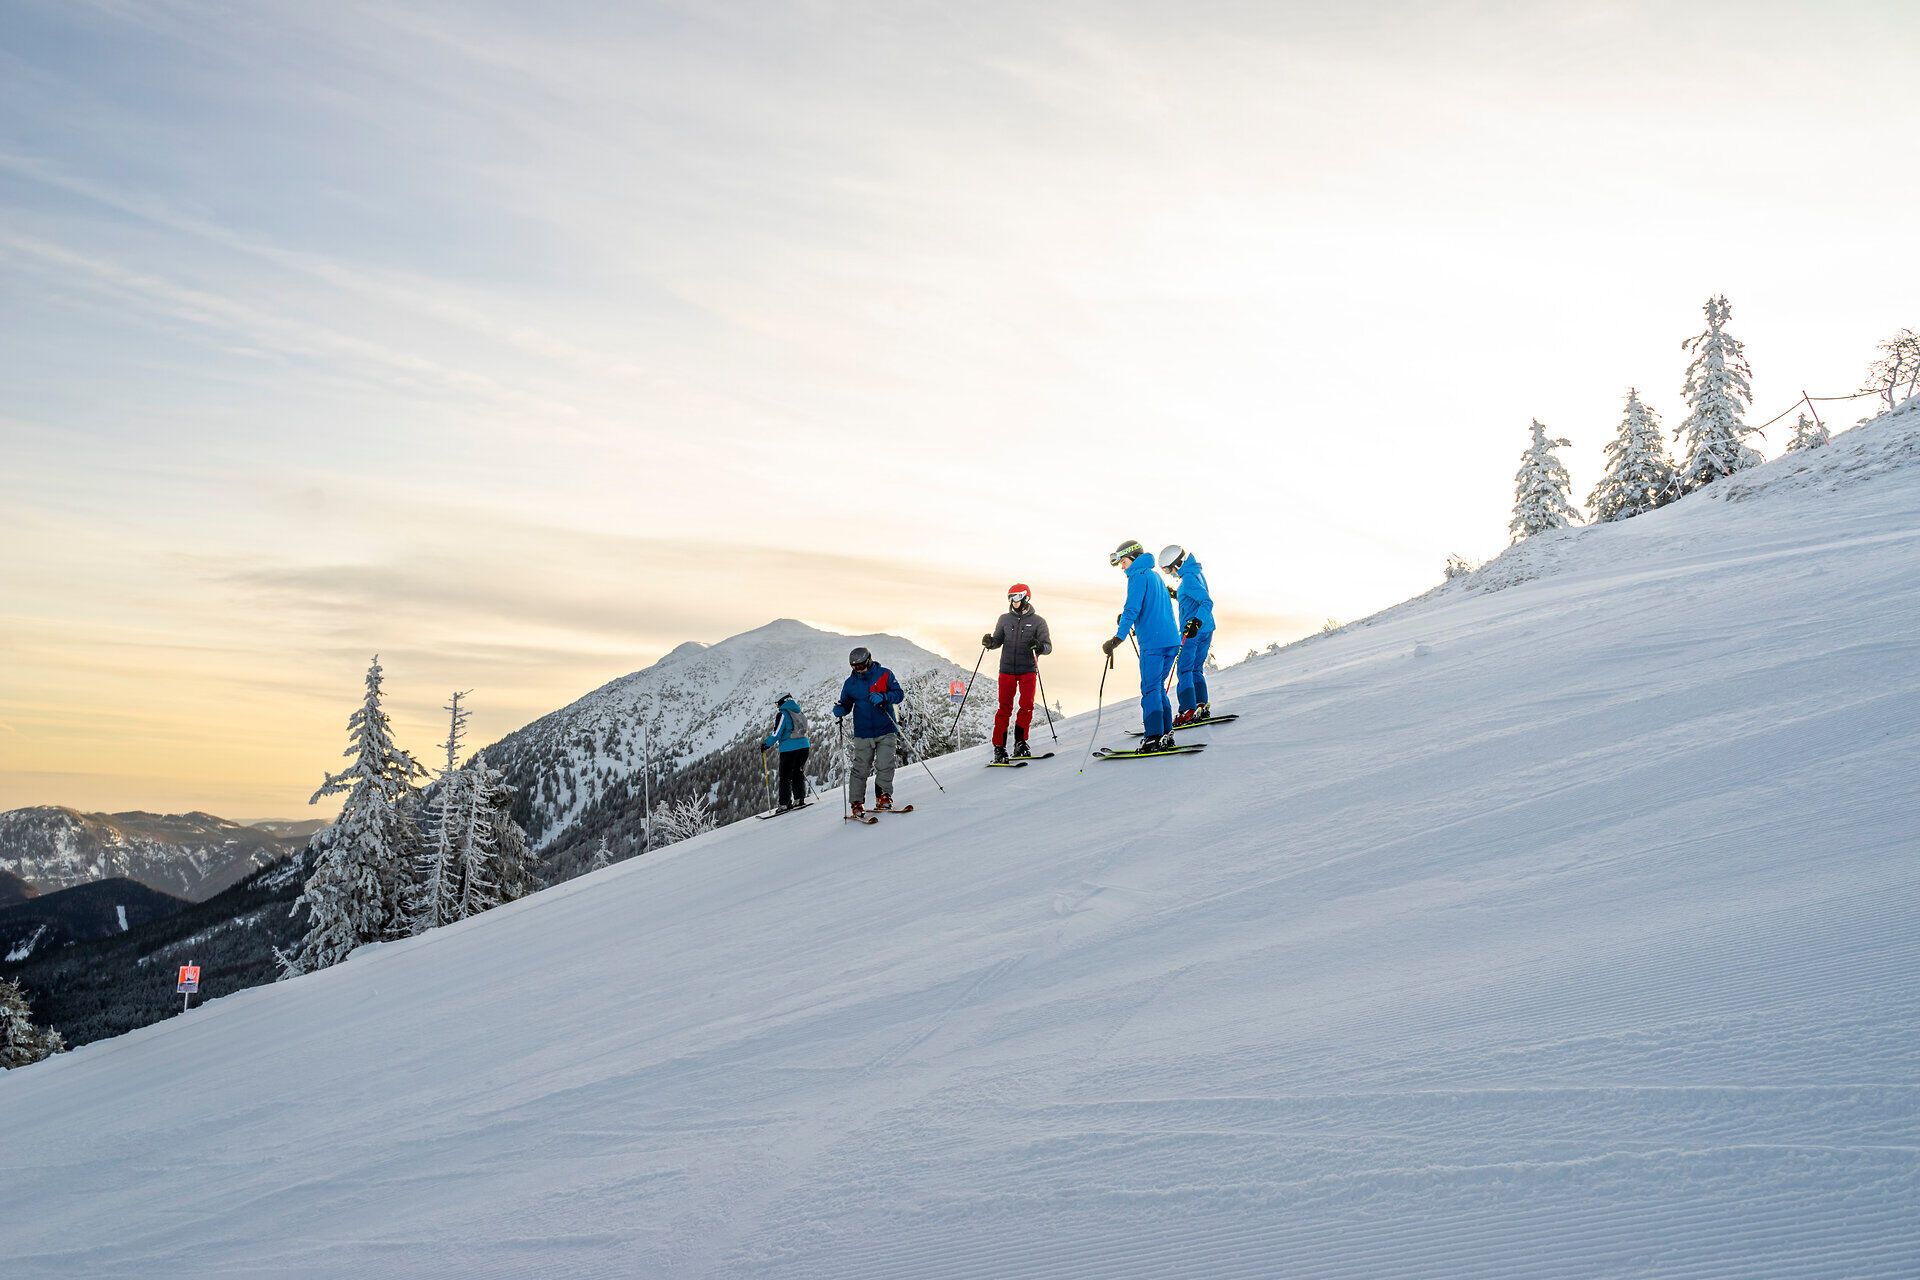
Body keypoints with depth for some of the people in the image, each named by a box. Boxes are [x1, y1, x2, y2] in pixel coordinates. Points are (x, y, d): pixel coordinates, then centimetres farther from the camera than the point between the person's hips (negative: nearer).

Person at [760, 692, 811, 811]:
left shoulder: (783, 714, -9)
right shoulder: (800, 713, 12)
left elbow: (776, 734, -12)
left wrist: (765, 745, -1)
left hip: (789, 749, -6)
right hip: (804, 746, 6)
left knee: (785, 777, 1)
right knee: (799, 773, 17)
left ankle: (785, 804, -2)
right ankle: (800, 799, 12)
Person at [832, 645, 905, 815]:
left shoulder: (884, 674, -1)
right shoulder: (851, 683, 6)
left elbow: (899, 694, -3)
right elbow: (846, 703, 13)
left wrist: (883, 697, -22)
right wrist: (839, 710, -11)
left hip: (886, 732, -1)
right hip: (863, 734, 1)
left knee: (885, 765, -10)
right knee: (861, 769, -2)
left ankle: (883, 797, 8)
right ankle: (857, 803, 5)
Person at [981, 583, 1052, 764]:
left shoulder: (1038, 621, 2)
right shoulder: (1005, 619, 10)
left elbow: (1048, 646, -1)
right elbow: (998, 640, 13)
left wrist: (1039, 646, -23)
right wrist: (989, 642, -9)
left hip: (1028, 670, -1)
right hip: (1007, 669, 1)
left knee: (1027, 706, -7)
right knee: (1005, 708, -2)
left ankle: (1020, 743, 6)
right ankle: (999, 747, -1)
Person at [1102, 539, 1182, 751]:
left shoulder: (1138, 576, -5)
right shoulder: (1154, 576, 23)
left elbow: (1132, 609, -17)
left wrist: (1118, 638, -21)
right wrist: (1139, 624, 28)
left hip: (1153, 642, -9)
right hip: (1171, 640, 9)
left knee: (1150, 690, -8)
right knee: (1158, 688, 14)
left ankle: (1154, 737, -13)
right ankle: (1166, 735, 12)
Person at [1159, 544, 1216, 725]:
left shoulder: (1189, 578, -17)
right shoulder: (1197, 572, 14)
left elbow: (1207, 602, -26)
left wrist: (1196, 622, -38)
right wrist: (1177, 595, 31)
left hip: (1192, 631, -10)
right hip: (1205, 629, 10)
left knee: (1185, 671, -7)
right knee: (1196, 670, 14)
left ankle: (1188, 711, -13)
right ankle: (1202, 707, 9)